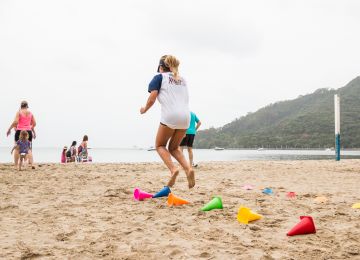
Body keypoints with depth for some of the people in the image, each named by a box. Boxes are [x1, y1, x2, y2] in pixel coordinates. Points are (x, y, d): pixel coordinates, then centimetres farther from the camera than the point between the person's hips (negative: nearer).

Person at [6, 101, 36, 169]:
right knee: (29, 149, 6)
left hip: (19, 131, -3)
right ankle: (31, 164, -8)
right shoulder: (30, 113, 9)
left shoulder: (19, 112, -2)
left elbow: (15, 122, -12)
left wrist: (9, 129, -4)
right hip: (28, 132, 3)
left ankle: (16, 165, 6)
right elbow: (34, 124, 10)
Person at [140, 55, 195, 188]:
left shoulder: (160, 77, 7)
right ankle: (188, 168, -5)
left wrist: (144, 109, 15)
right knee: (173, 147, 20)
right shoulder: (182, 79, 24)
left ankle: (173, 169, -12)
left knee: (160, 145, 13)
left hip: (170, 116, -5)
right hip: (185, 116, 5)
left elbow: (152, 99, -2)